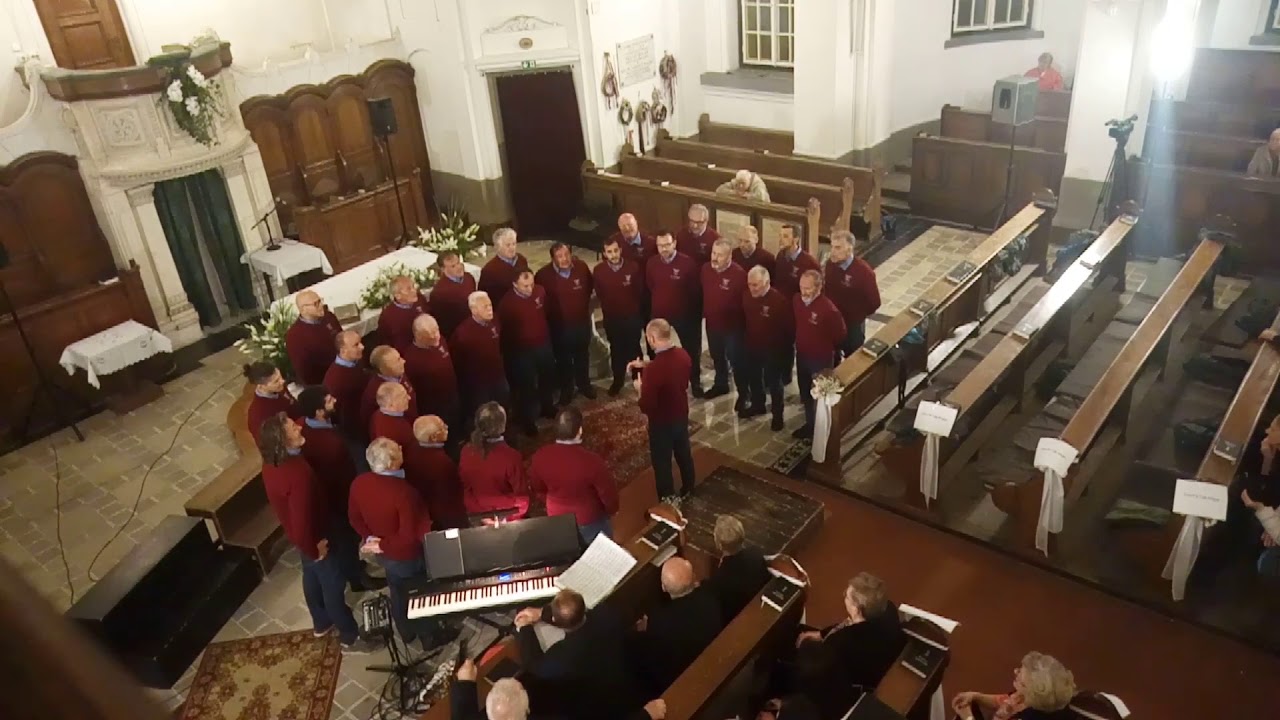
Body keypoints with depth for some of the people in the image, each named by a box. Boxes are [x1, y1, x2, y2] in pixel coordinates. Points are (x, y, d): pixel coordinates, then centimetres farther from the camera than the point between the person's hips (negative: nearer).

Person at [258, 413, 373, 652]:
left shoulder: (271, 463, -11)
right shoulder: (297, 473, -38)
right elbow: (301, 519, -34)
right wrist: (314, 549, -19)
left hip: (293, 532, 9)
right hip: (312, 537, -8)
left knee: (312, 577, 27)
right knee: (333, 584, 9)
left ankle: (322, 623, 48)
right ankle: (350, 637, 26)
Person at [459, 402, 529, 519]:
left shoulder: (467, 451, -12)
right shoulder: (511, 457, -26)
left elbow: (463, 484, 3)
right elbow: (521, 495, -17)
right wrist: (518, 515, 3)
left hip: (476, 516, 5)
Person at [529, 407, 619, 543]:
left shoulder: (541, 456, -20)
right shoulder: (591, 460, -33)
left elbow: (537, 488, -2)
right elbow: (609, 493, -20)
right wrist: (611, 511, 3)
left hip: (557, 518, 4)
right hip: (590, 520, -4)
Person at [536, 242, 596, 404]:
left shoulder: (582, 267, -14)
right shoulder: (544, 275, -22)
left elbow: (589, 288, 6)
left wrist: (585, 306, 9)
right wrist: (551, 315, -1)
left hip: (582, 322, 2)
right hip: (559, 326, -2)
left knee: (582, 356, 23)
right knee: (563, 359, 17)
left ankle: (584, 384, 45)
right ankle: (566, 389, 38)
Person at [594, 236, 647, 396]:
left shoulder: (633, 267, -17)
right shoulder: (599, 270, -12)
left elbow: (640, 291, -4)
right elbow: (599, 294, 3)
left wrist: (637, 310, 5)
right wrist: (608, 309, 12)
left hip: (632, 316, -1)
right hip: (611, 318, 1)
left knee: (633, 348, 13)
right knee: (616, 350, 16)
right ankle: (618, 380, 34)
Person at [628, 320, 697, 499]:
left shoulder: (653, 370, -34)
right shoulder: (683, 355, -11)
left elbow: (646, 407, -28)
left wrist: (640, 388, -10)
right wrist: (646, 365, 7)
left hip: (662, 423, -7)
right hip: (682, 415, 7)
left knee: (662, 464, 13)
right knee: (684, 454, 28)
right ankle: (688, 492, 50)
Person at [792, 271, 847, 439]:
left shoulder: (829, 309, -28)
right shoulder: (796, 300, -9)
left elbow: (841, 334, -13)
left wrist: (826, 347, 2)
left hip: (821, 359, -6)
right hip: (801, 355, 6)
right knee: (805, 394, 22)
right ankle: (810, 424, 41)